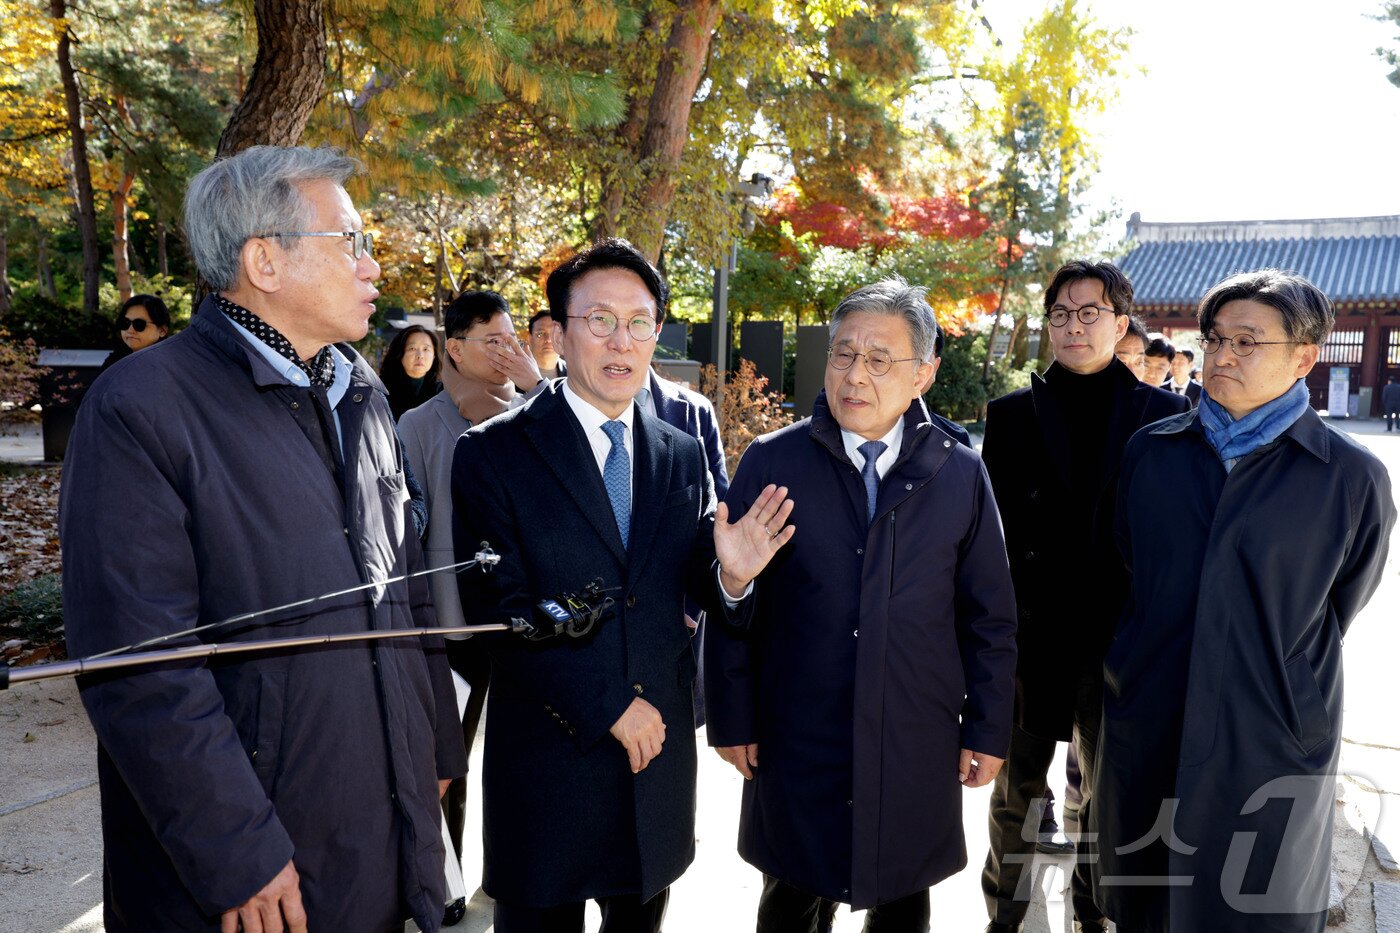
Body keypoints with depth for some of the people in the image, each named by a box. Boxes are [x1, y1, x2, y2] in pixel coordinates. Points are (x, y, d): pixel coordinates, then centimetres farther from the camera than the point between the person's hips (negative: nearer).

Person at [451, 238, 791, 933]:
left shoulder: (683, 454, 4)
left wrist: (730, 574, -17)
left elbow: (695, 588, 7)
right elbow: (499, 610, -14)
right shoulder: (494, 453, -9)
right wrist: (608, 706, -16)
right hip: (547, 753, -3)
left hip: (660, 747, 4)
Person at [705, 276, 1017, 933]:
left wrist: (987, 730, 4)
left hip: (919, 750, 1)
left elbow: (989, 617, 3)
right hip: (796, 747, -1)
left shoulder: (961, 475, -2)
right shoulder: (771, 462, -6)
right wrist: (732, 720, -2)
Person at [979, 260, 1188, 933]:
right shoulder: (1012, 414, 1)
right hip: (1030, 637, 0)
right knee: (1016, 788, 13)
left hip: (1121, 640, 0)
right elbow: (989, 528, 0)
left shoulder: (1163, 415, 0)